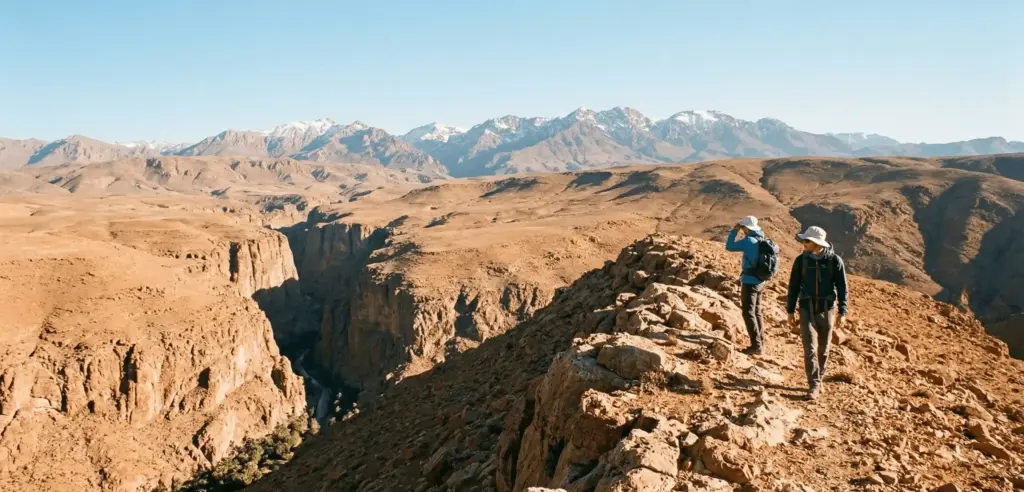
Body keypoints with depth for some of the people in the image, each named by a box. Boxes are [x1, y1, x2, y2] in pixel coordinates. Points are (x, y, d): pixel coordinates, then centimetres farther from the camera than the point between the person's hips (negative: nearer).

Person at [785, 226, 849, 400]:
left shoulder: (835, 260, -7)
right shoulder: (801, 260, -3)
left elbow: (842, 288, -4)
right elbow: (794, 286, 4)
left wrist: (842, 313, -9)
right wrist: (790, 311, 4)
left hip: (826, 310, 0)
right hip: (807, 309, 0)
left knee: (823, 349, 12)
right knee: (810, 348, -9)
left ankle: (819, 380, 30)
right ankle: (814, 386, -6)